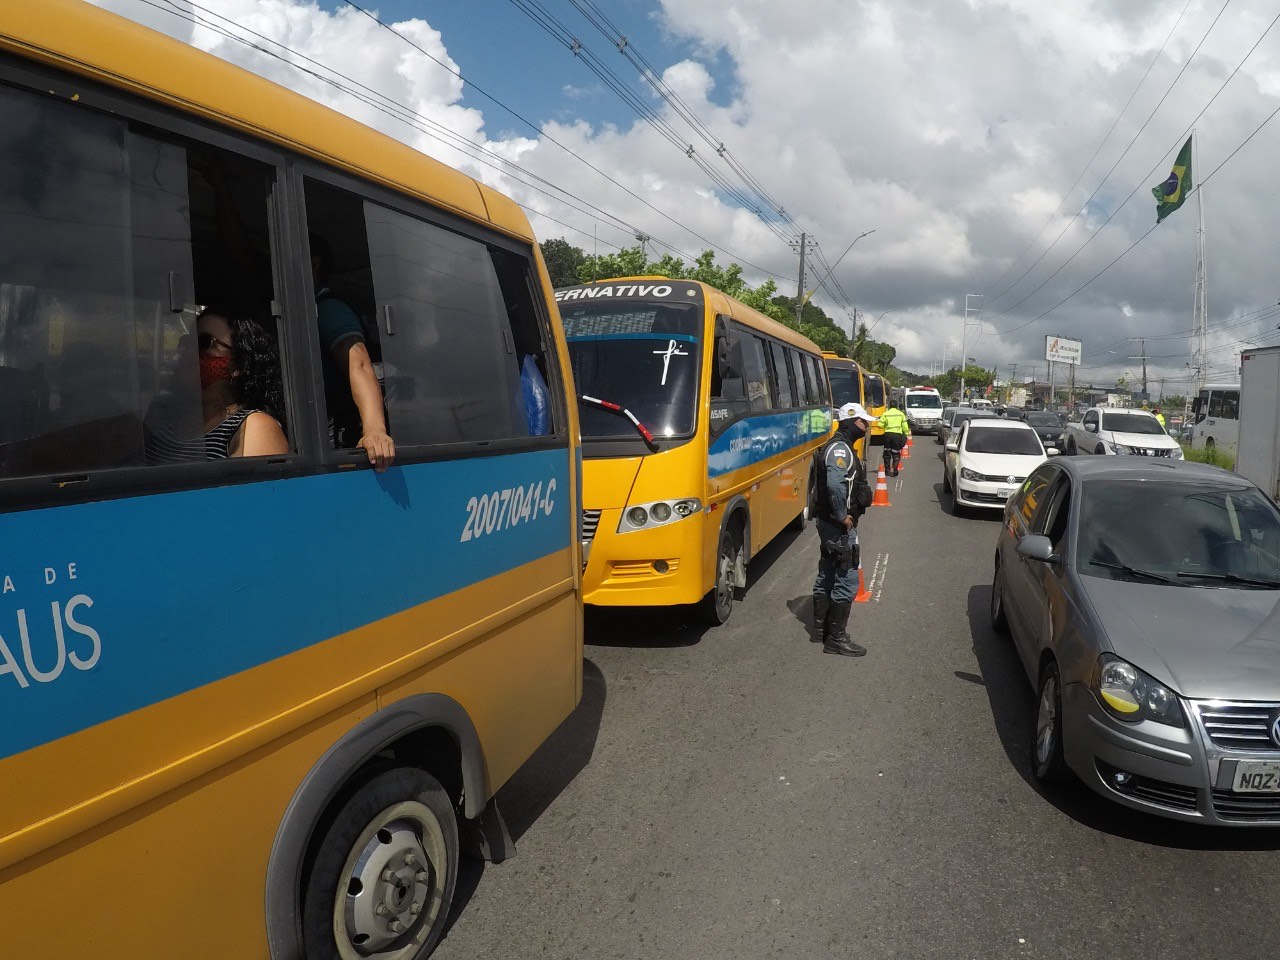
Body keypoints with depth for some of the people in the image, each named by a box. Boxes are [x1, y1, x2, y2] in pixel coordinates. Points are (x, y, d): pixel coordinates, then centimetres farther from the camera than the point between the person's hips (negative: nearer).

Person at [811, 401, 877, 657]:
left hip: (829, 523, 11)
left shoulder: (838, 447, 15)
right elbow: (835, 484, -34)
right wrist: (843, 516, -25)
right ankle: (836, 639, 2)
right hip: (839, 526, -11)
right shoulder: (841, 449, -18)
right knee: (845, 581, -5)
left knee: (826, 576, 17)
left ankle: (820, 629, 29)